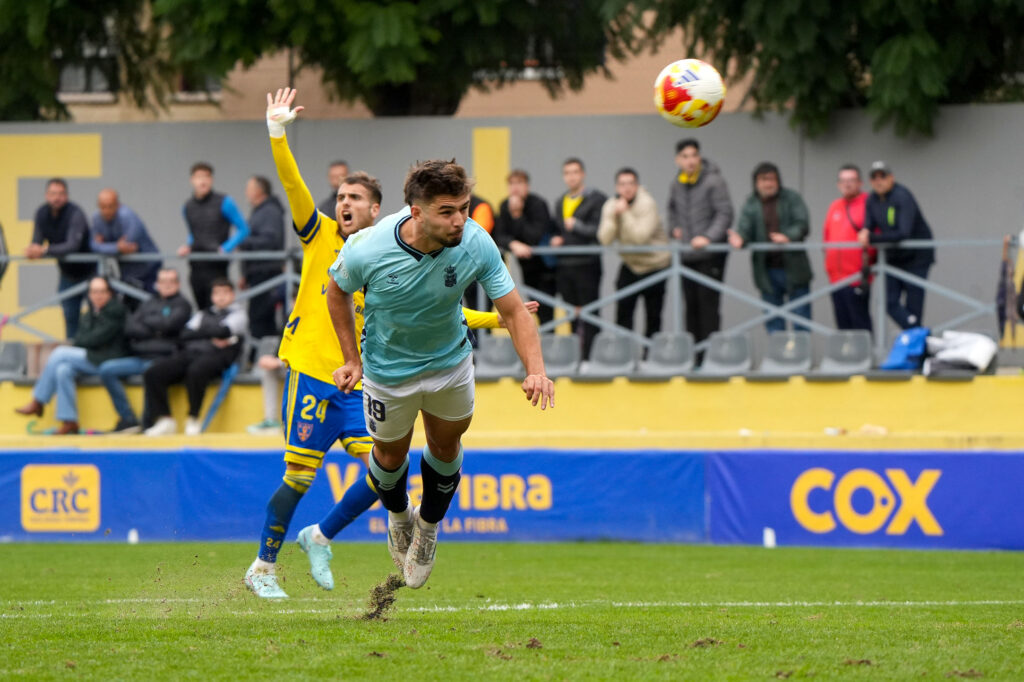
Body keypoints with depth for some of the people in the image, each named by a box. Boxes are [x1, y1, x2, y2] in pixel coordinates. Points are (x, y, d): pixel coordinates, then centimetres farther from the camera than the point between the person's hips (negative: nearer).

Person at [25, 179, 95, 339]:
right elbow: (36, 243, -9)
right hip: (68, 272, 5)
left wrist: (44, 251, -52)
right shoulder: (42, 213, -8)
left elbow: (72, 246, -39)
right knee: (70, 315, 8)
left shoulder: (75, 214, -27)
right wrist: (32, 251, -35)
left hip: (89, 270, -5)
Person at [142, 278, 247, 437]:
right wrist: (211, 337, 0)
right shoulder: (202, 315, 29)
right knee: (152, 373, -20)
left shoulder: (237, 314, 15)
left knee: (196, 371, -42)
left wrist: (200, 332, 9)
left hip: (215, 356, -5)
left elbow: (222, 331, -5)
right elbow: (184, 335, 13)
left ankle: (193, 419, -26)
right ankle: (164, 420, -21)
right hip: (189, 353, 5)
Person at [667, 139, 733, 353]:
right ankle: (693, 355, 11)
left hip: (710, 255, -6)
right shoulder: (677, 184, 12)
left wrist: (709, 237, -22)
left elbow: (725, 214, -12)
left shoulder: (713, 181, -8)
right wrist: (674, 228, 12)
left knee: (708, 303, -10)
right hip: (686, 254, 6)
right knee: (691, 305, 7)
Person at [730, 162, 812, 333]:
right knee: (773, 324, 5)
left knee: (801, 320, -1)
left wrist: (788, 237, -26)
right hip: (767, 271, 2)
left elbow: (803, 225, -6)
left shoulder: (792, 199, 3)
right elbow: (744, 229, -2)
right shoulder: (751, 204, 7)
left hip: (794, 269, -2)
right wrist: (739, 239, -26)